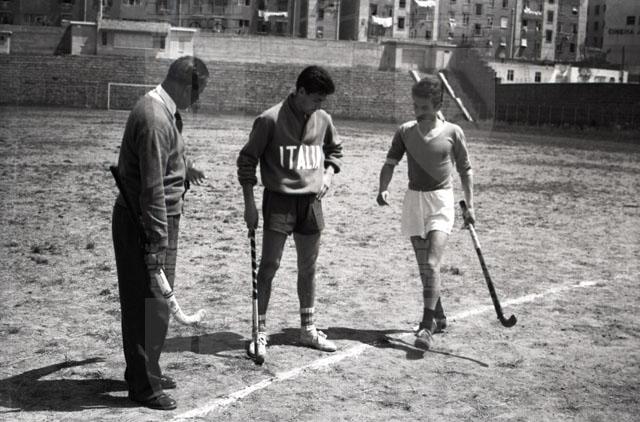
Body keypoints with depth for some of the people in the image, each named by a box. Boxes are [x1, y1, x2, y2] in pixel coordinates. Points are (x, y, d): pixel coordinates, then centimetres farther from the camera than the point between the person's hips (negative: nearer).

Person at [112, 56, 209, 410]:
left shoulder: (164, 109, 9)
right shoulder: (155, 119, -24)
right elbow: (152, 188, -25)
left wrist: (184, 166, 49)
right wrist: (158, 241, -24)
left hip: (149, 218, 10)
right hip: (146, 221, -10)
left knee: (150, 301, 19)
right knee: (151, 304, -2)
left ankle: (144, 371, 33)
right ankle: (144, 386, 9)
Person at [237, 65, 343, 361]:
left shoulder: (323, 119, 4)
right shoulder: (271, 120, -12)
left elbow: (335, 150, 23)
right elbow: (247, 159, -6)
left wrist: (328, 173, 4)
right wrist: (249, 204, -9)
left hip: (311, 201, 5)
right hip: (279, 200, -5)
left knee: (308, 268, 12)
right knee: (268, 266, -5)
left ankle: (308, 329, 25)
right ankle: (260, 332, 5)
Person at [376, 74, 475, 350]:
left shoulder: (452, 133, -4)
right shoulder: (405, 131, 2)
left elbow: (465, 171, 5)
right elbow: (390, 163, 0)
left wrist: (469, 206, 3)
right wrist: (383, 189, -19)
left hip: (441, 201, -3)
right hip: (414, 200, 4)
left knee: (431, 264, -15)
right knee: (424, 266, 10)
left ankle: (427, 326, -15)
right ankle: (439, 318, 27)